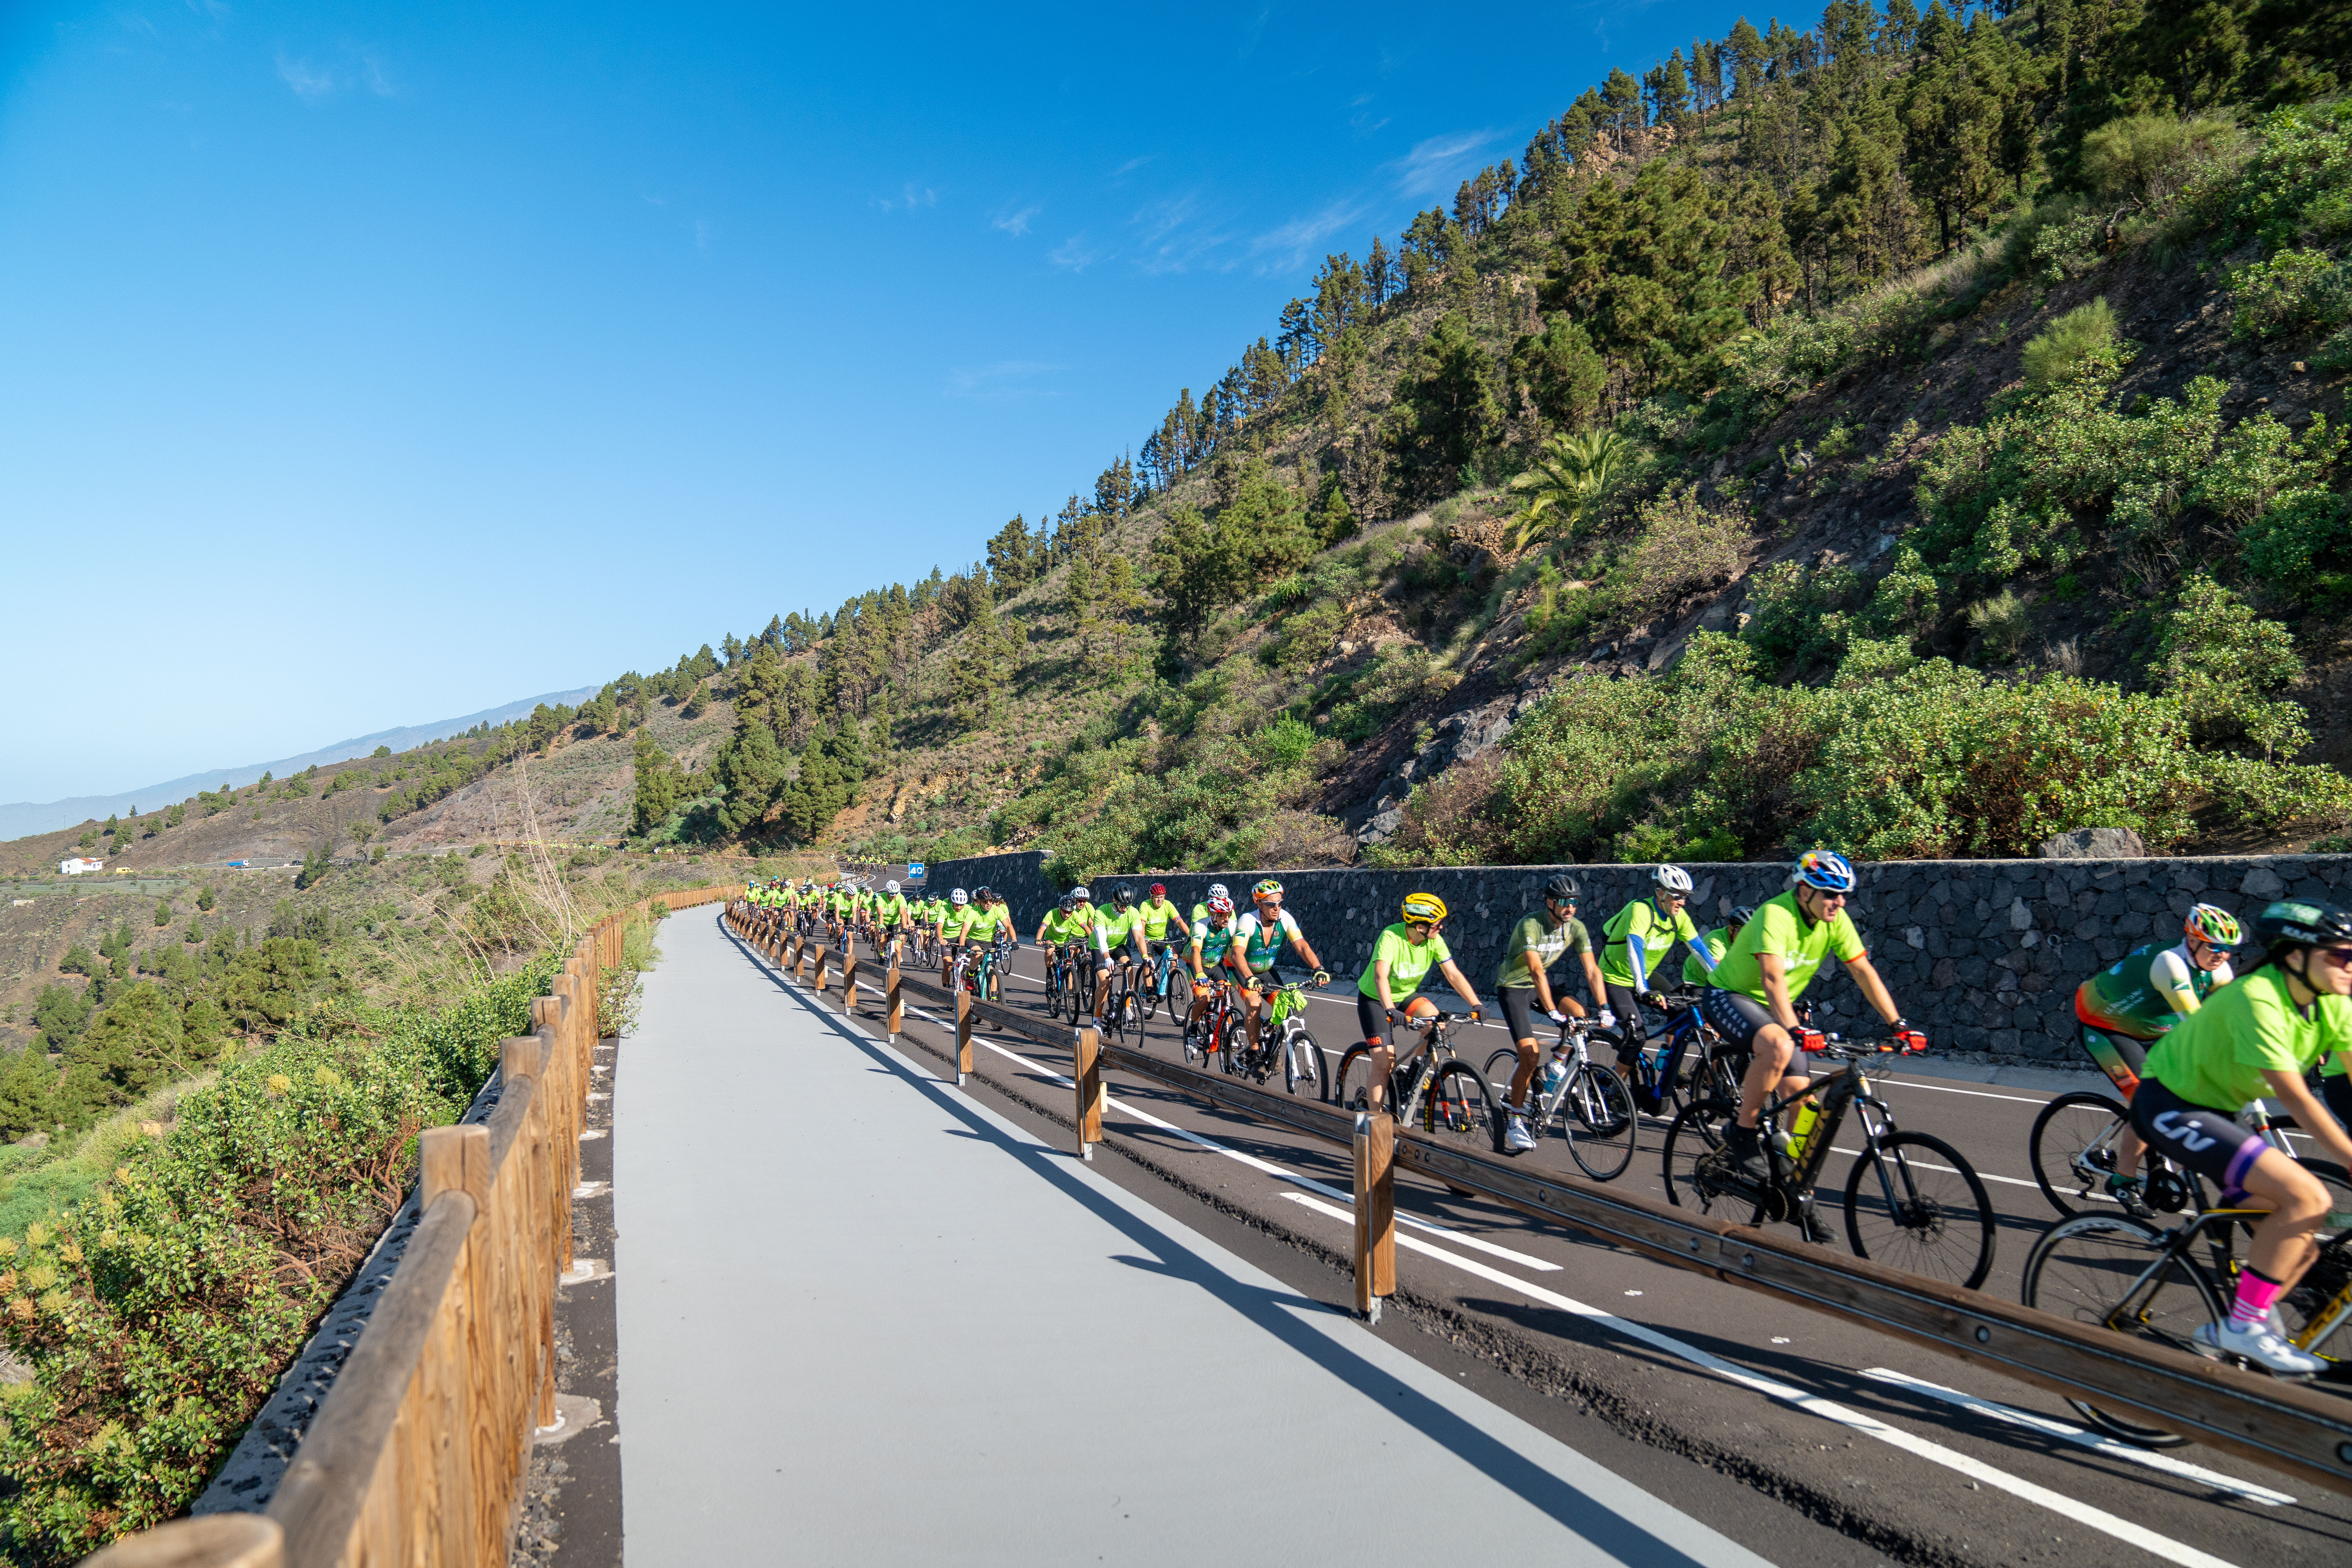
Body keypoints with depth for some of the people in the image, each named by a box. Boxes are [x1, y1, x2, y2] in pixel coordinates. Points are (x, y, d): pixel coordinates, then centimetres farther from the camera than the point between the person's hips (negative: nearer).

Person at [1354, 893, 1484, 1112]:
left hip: (1406, 996, 5)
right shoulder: (1391, 937, -31)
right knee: (1384, 1063, -13)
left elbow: (1453, 975, -15)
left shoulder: (1434, 941, -15)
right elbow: (1380, 976, -43)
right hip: (1374, 999, -5)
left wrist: (1476, 1005, -26)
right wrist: (1391, 1010, -56)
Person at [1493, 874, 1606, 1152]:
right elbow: (1537, 971, -36)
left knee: (1579, 1013, -21)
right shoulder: (1530, 925, -28)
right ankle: (1514, 1119, -2)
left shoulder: (1576, 928, -10)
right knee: (1531, 1054, -16)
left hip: (1541, 986, 6)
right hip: (1513, 987, -6)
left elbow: (1592, 970, -13)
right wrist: (1552, 1012, -43)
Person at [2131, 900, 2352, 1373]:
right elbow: (2295, 1098, -30)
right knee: (2307, 1197, -24)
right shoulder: (2257, 997, -26)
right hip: (2169, 1106, -9)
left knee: (2299, 1246, 3)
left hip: (2217, 1111, 9)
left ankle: (2227, 1332, 21)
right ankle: (2244, 1325, -12)